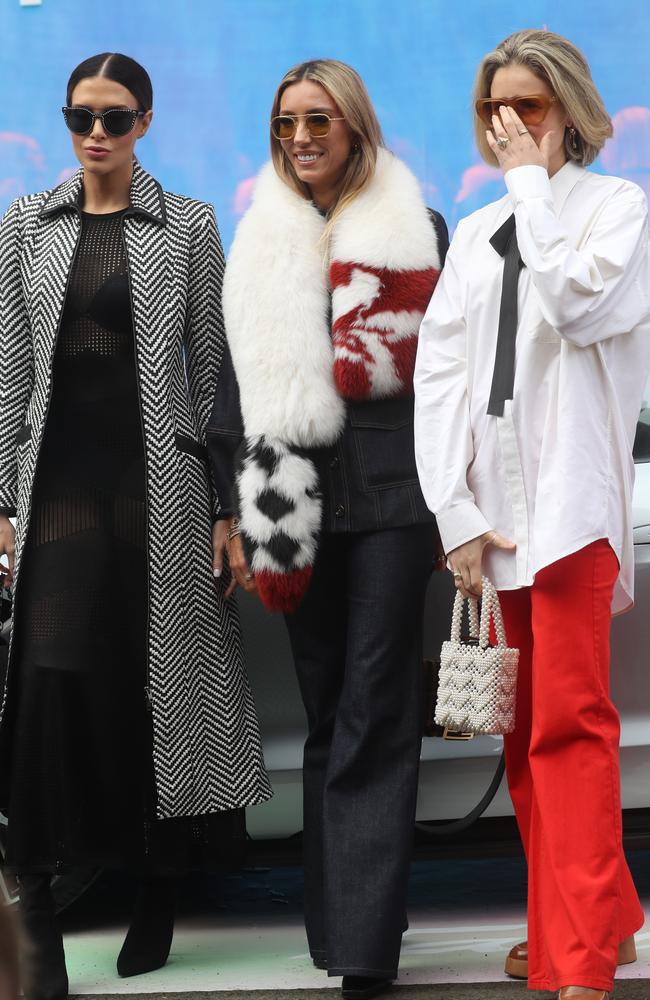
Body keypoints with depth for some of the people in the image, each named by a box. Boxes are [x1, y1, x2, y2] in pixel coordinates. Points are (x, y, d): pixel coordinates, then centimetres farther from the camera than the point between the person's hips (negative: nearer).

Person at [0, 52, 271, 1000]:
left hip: (158, 473, -1)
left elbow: (212, 368, 3)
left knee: (158, 674, 3)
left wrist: (224, 505, -1)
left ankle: (158, 887, 18)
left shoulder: (189, 226, 3)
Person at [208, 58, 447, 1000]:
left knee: (374, 716, -6)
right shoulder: (259, 243, 13)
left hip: (392, 497, -3)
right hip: (294, 499, 3)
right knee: (326, 715, 8)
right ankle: (342, 920, 16)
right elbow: (236, 385, 12)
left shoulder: (416, 231, 6)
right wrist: (238, 512, 7)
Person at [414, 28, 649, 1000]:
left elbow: (571, 299, -17)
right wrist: (455, 512, -3)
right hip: (491, 505, 6)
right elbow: (438, 373, 9)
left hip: (571, 499, -6)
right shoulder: (476, 234, 18)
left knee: (569, 721, -12)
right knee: (525, 734, 7)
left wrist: (533, 180, -6)